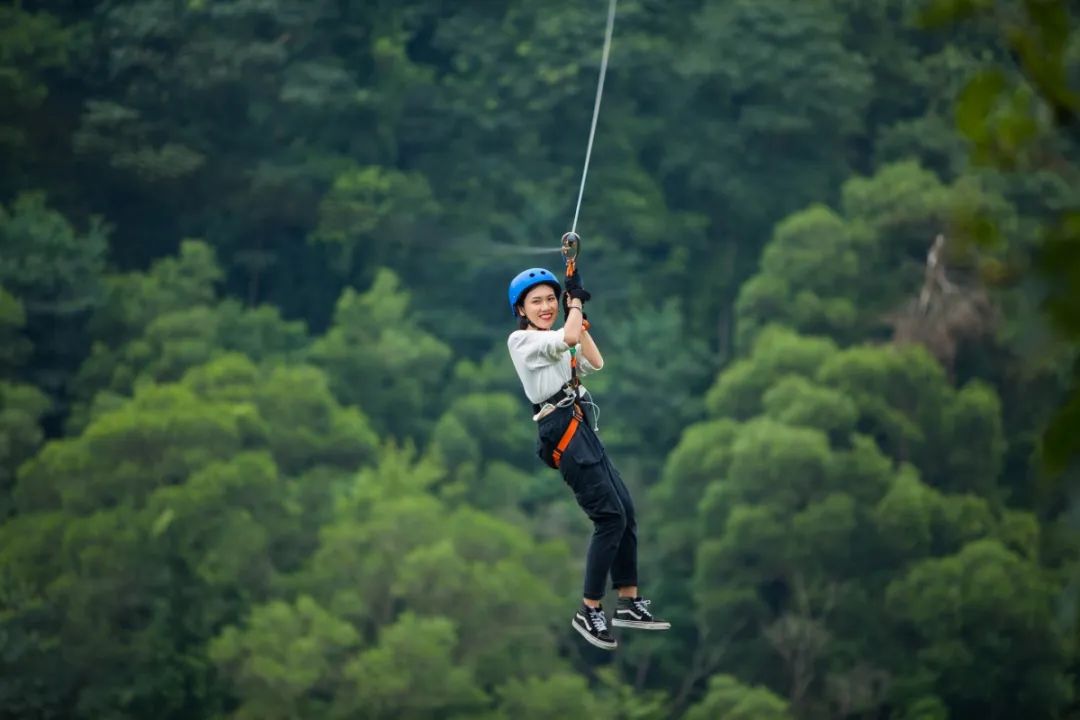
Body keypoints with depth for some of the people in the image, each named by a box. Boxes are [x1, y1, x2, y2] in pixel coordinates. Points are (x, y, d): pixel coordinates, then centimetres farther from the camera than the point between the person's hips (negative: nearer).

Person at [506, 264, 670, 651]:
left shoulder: (553, 343, 23)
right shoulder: (521, 340, -5)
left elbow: (594, 362, 16)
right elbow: (569, 338, -20)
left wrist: (578, 314, 12)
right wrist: (575, 299, -4)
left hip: (582, 430, 9)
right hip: (563, 433, -9)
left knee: (625, 510, 7)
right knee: (611, 517, -14)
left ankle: (629, 603, 15)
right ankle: (589, 612, -9)